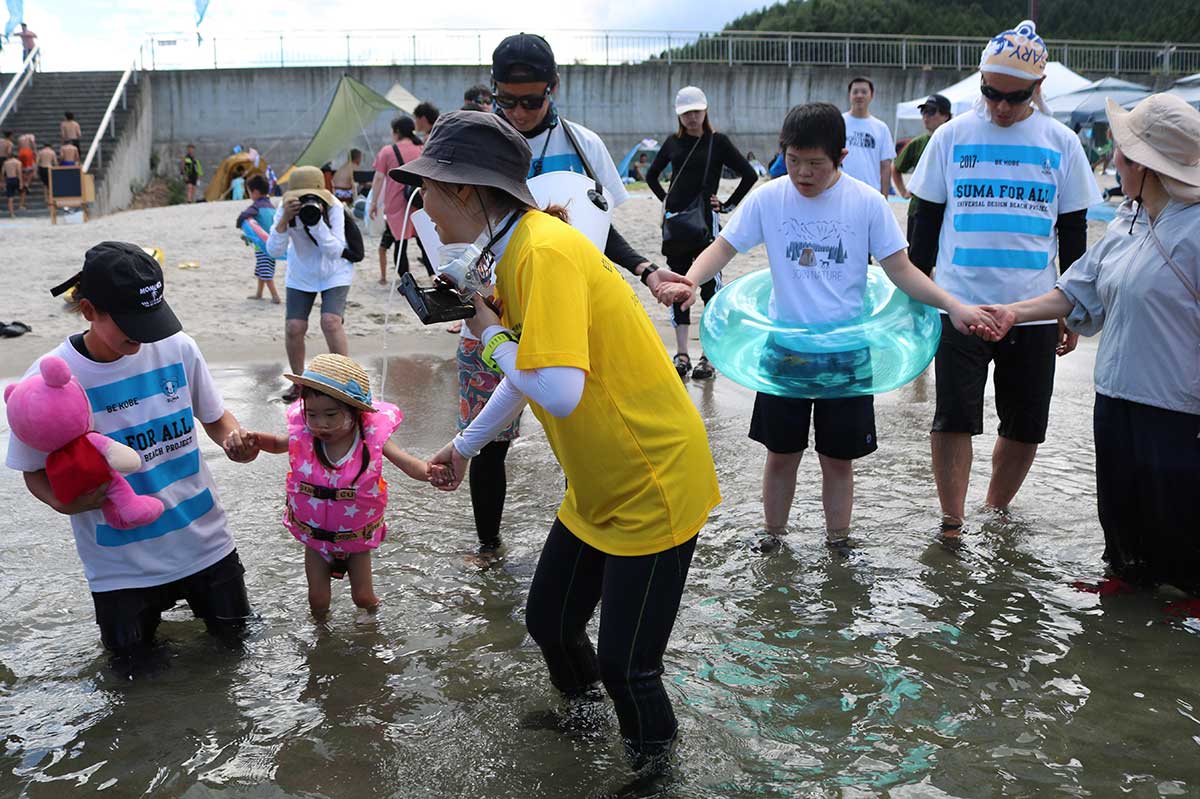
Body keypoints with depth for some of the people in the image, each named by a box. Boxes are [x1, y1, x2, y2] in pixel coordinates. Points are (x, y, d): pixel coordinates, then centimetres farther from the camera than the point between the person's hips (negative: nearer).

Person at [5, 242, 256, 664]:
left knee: (231, 631, 17)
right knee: (134, 662, 13)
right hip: (122, 561, -2)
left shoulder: (178, 348, -10)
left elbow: (215, 416, 6)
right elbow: (35, 471, -5)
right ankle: (148, 605, 43)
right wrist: (65, 502, -26)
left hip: (203, 539, 2)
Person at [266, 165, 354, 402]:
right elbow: (273, 251, -23)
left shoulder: (334, 208, -25)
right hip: (301, 276, 3)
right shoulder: (286, 210, -18)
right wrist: (284, 220, -37)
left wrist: (316, 222, -42)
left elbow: (335, 251, -31)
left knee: (331, 322, -20)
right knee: (294, 327, -7)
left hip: (334, 273, -2)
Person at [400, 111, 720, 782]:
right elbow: (526, 374, 18)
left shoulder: (548, 252, -26)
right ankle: (582, 709, 47)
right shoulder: (514, 252, 4)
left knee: (626, 664, 1)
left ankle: (655, 763, 28)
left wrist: (492, 336, -17)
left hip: (656, 487, -9)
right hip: (598, 487, 9)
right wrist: (464, 446, 28)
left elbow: (559, 394, -36)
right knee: (550, 620, 19)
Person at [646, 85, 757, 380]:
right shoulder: (673, 142, 10)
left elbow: (750, 175, -3)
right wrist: (664, 198, 12)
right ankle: (681, 354, 12)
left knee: (710, 287, -1)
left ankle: (708, 356, 3)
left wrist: (728, 206, -3)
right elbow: (652, 174, 25)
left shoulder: (717, 142, -2)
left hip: (705, 222, -4)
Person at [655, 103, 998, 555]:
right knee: (781, 454, 12)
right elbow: (723, 248, -6)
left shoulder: (867, 202, -8)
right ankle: (771, 539, 31)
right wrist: (689, 281, -28)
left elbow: (901, 270, -4)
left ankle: (838, 544, 29)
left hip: (846, 352, -1)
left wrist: (952, 306, -18)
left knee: (838, 458, 10)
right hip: (785, 348, 1)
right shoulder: (768, 198, -6)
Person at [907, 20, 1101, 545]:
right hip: (959, 303, -2)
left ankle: (996, 511, 29)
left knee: (1025, 427, 9)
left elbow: (1073, 231, 10)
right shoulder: (952, 136, 1)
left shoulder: (1061, 143, 4)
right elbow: (925, 219, 7)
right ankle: (952, 521, 9)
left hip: (1033, 309, 2)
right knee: (954, 418, -5)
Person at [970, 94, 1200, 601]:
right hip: (1117, 394, 8)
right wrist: (1015, 311, 5)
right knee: (1120, 501, 21)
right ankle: (1130, 574, 43)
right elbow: (1081, 291, 14)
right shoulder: (1125, 225, 8)